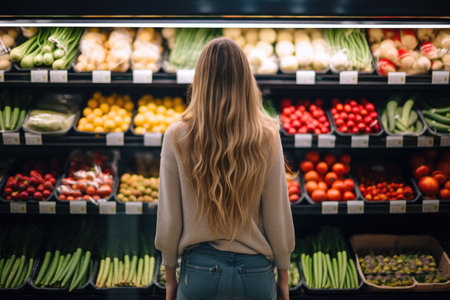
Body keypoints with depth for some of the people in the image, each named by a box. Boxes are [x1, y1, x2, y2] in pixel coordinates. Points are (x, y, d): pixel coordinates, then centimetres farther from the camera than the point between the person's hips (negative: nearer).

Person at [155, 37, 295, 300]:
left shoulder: (178, 137, -10)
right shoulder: (267, 137, -10)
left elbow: (169, 217, -5)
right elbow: (278, 213, -5)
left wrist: (170, 275, 9)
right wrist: (284, 273, 9)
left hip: (201, 268, 0)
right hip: (256, 270, 1)